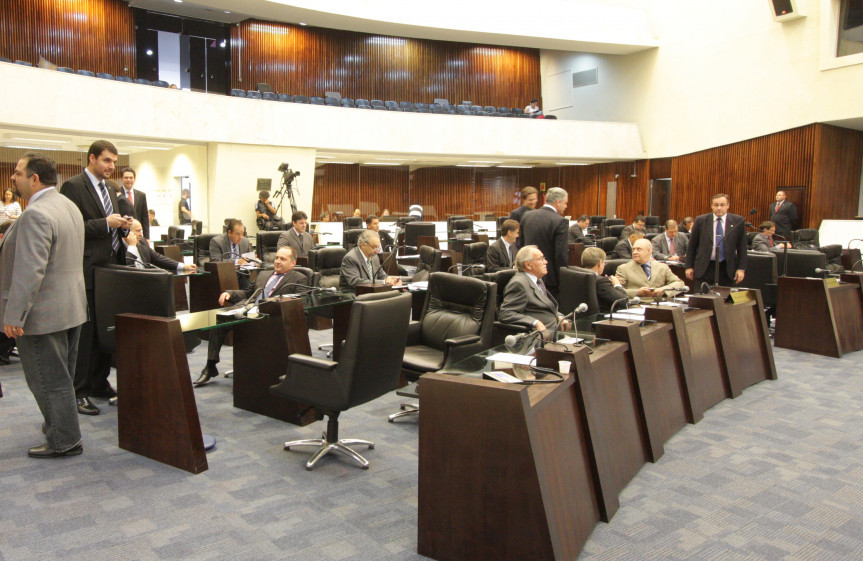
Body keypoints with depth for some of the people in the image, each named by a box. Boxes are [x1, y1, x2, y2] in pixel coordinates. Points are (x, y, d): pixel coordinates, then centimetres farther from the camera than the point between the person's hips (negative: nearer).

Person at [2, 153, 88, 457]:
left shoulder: (35, 215, -22)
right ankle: (58, 425, 34)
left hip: (44, 313, -10)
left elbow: (29, 271, -27)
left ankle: (63, 441, 10)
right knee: (62, 376, 20)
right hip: (71, 306, 10)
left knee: (48, 379, 1)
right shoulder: (68, 205, 10)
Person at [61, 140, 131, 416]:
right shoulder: (73, 186, -8)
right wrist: (106, 223, -20)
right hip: (87, 270, -8)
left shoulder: (110, 191, 18)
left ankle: (99, 383, 24)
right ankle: (78, 392, 6)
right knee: (84, 332, -2)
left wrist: (123, 226, 4)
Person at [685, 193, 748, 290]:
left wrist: (741, 268, 0)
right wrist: (689, 266, 3)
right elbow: (691, 246, 6)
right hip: (704, 268, 0)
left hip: (727, 269, 0)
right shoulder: (700, 221, 2)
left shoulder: (737, 221, 2)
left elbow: (742, 247, 5)